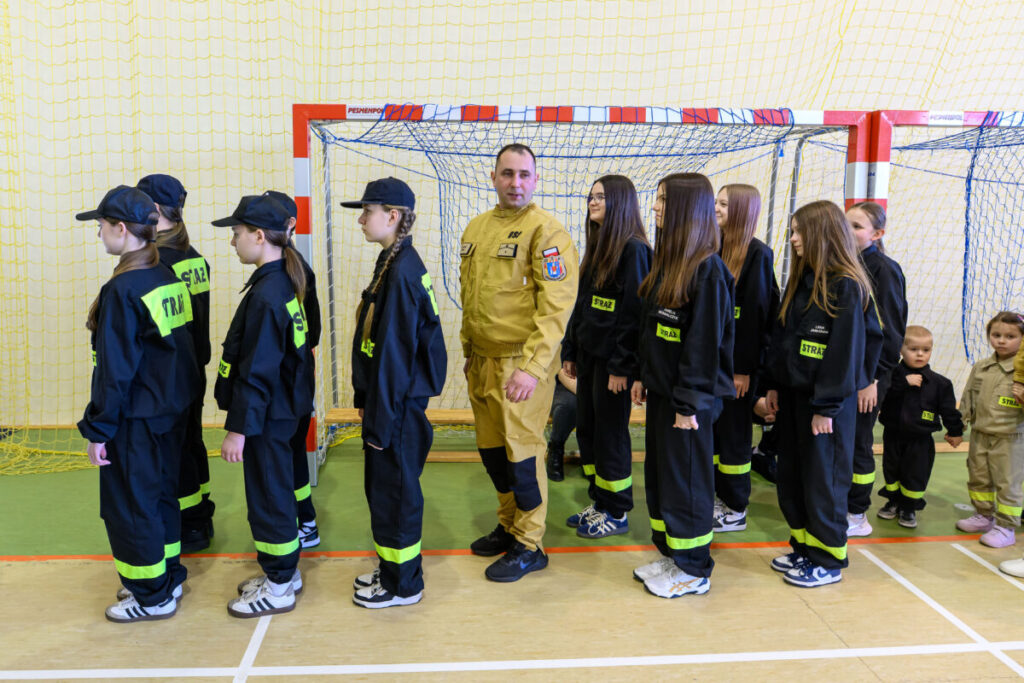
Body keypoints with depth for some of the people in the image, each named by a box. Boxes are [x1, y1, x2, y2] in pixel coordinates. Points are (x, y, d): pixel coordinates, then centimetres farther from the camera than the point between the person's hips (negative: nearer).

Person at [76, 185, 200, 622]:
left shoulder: (123, 290, -20)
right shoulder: (169, 278, 4)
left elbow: (115, 370, -19)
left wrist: (98, 429, -11)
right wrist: (172, 396, 17)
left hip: (135, 419, -8)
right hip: (171, 408, 8)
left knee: (128, 505, 6)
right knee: (161, 495, 20)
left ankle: (152, 597, 17)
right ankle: (168, 577, 33)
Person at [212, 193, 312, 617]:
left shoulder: (265, 295, -23)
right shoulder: (283, 283, 6)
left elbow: (256, 372, -23)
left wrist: (237, 429, -17)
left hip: (268, 416, -10)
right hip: (280, 409, 10)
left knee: (268, 496, 4)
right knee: (273, 491, 20)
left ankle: (278, 589, 19)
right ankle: (282, 572, 35)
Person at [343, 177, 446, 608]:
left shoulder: (401, 271, -21)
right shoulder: (393, 263, 9)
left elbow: (395, 353, -22)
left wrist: (381, 420, -19)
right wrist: (366, 400, 15)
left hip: (399, 404, -10)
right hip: (387, 397, 10)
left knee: (393, 490, 4)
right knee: (383, 486, 20)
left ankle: (402, 585, 21)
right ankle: (393, 568, 36)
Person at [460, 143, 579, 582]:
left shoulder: (546, 230, -12)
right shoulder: (476, 228, 11)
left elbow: (557, 306, -18)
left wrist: (532, 367, -24)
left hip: (520, 364, -7)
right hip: (482, 361, 7)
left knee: (521, 453, 1)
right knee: (491, 448, 16)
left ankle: (529, 547, 18)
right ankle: (508, 526, 36)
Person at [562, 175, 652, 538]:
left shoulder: (634, 249, -13)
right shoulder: (597, 248, 14)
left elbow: (633, 311, -17)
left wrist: (621, 366, -19)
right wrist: (570, 351, 14)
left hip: (612, 360, -8)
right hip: (588, 355, 8)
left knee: (610, 435, 2)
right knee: (587, 431, 13)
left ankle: (616, 512, 17)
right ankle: (599, 502, 27)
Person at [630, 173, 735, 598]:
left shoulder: (708, 269, -17)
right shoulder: (667, 262, 11)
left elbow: (705, 343, -19)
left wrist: (690, 403, -19)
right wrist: (642, 376, 13)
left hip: (687, 396, -9)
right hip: (661, 390, 9)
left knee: (686, 478, 3)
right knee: (659, 474, 16)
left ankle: (694, 570, 18)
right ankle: (670, 554, 31)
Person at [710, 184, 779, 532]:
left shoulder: (758, 254, -11)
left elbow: (756, 314, -15)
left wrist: (744, 368, -17)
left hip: (738, 361, -6)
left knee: (734, 431, 2)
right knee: (711, 428, 11)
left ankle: (736, 510, 15)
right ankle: (720, 497, 25)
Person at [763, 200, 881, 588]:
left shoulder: (846, 286, -13)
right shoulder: (801, 281, 11)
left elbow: (846, 349, -17)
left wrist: (827, 406, -18)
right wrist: (772, 383, 9)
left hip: (825, 400, -8)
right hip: (791, 394, 8)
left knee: (823, 478, 3)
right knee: (790, 475, 14)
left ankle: (829, 559, 18)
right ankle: (804, 546, 29)